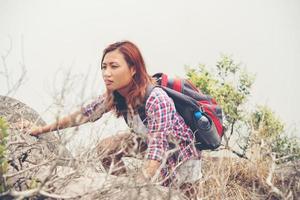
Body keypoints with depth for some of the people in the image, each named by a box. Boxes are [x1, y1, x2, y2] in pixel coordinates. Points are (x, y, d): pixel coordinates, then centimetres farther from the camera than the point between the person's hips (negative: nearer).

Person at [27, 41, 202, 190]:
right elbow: (85, 114, 0)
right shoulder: (114, 96, -12)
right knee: (105, 147, -4)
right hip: (150, 141, 6)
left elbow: (157, 149, -42)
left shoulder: (156, 99, -35)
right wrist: (43, 129, 1)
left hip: (182, 158, -6)